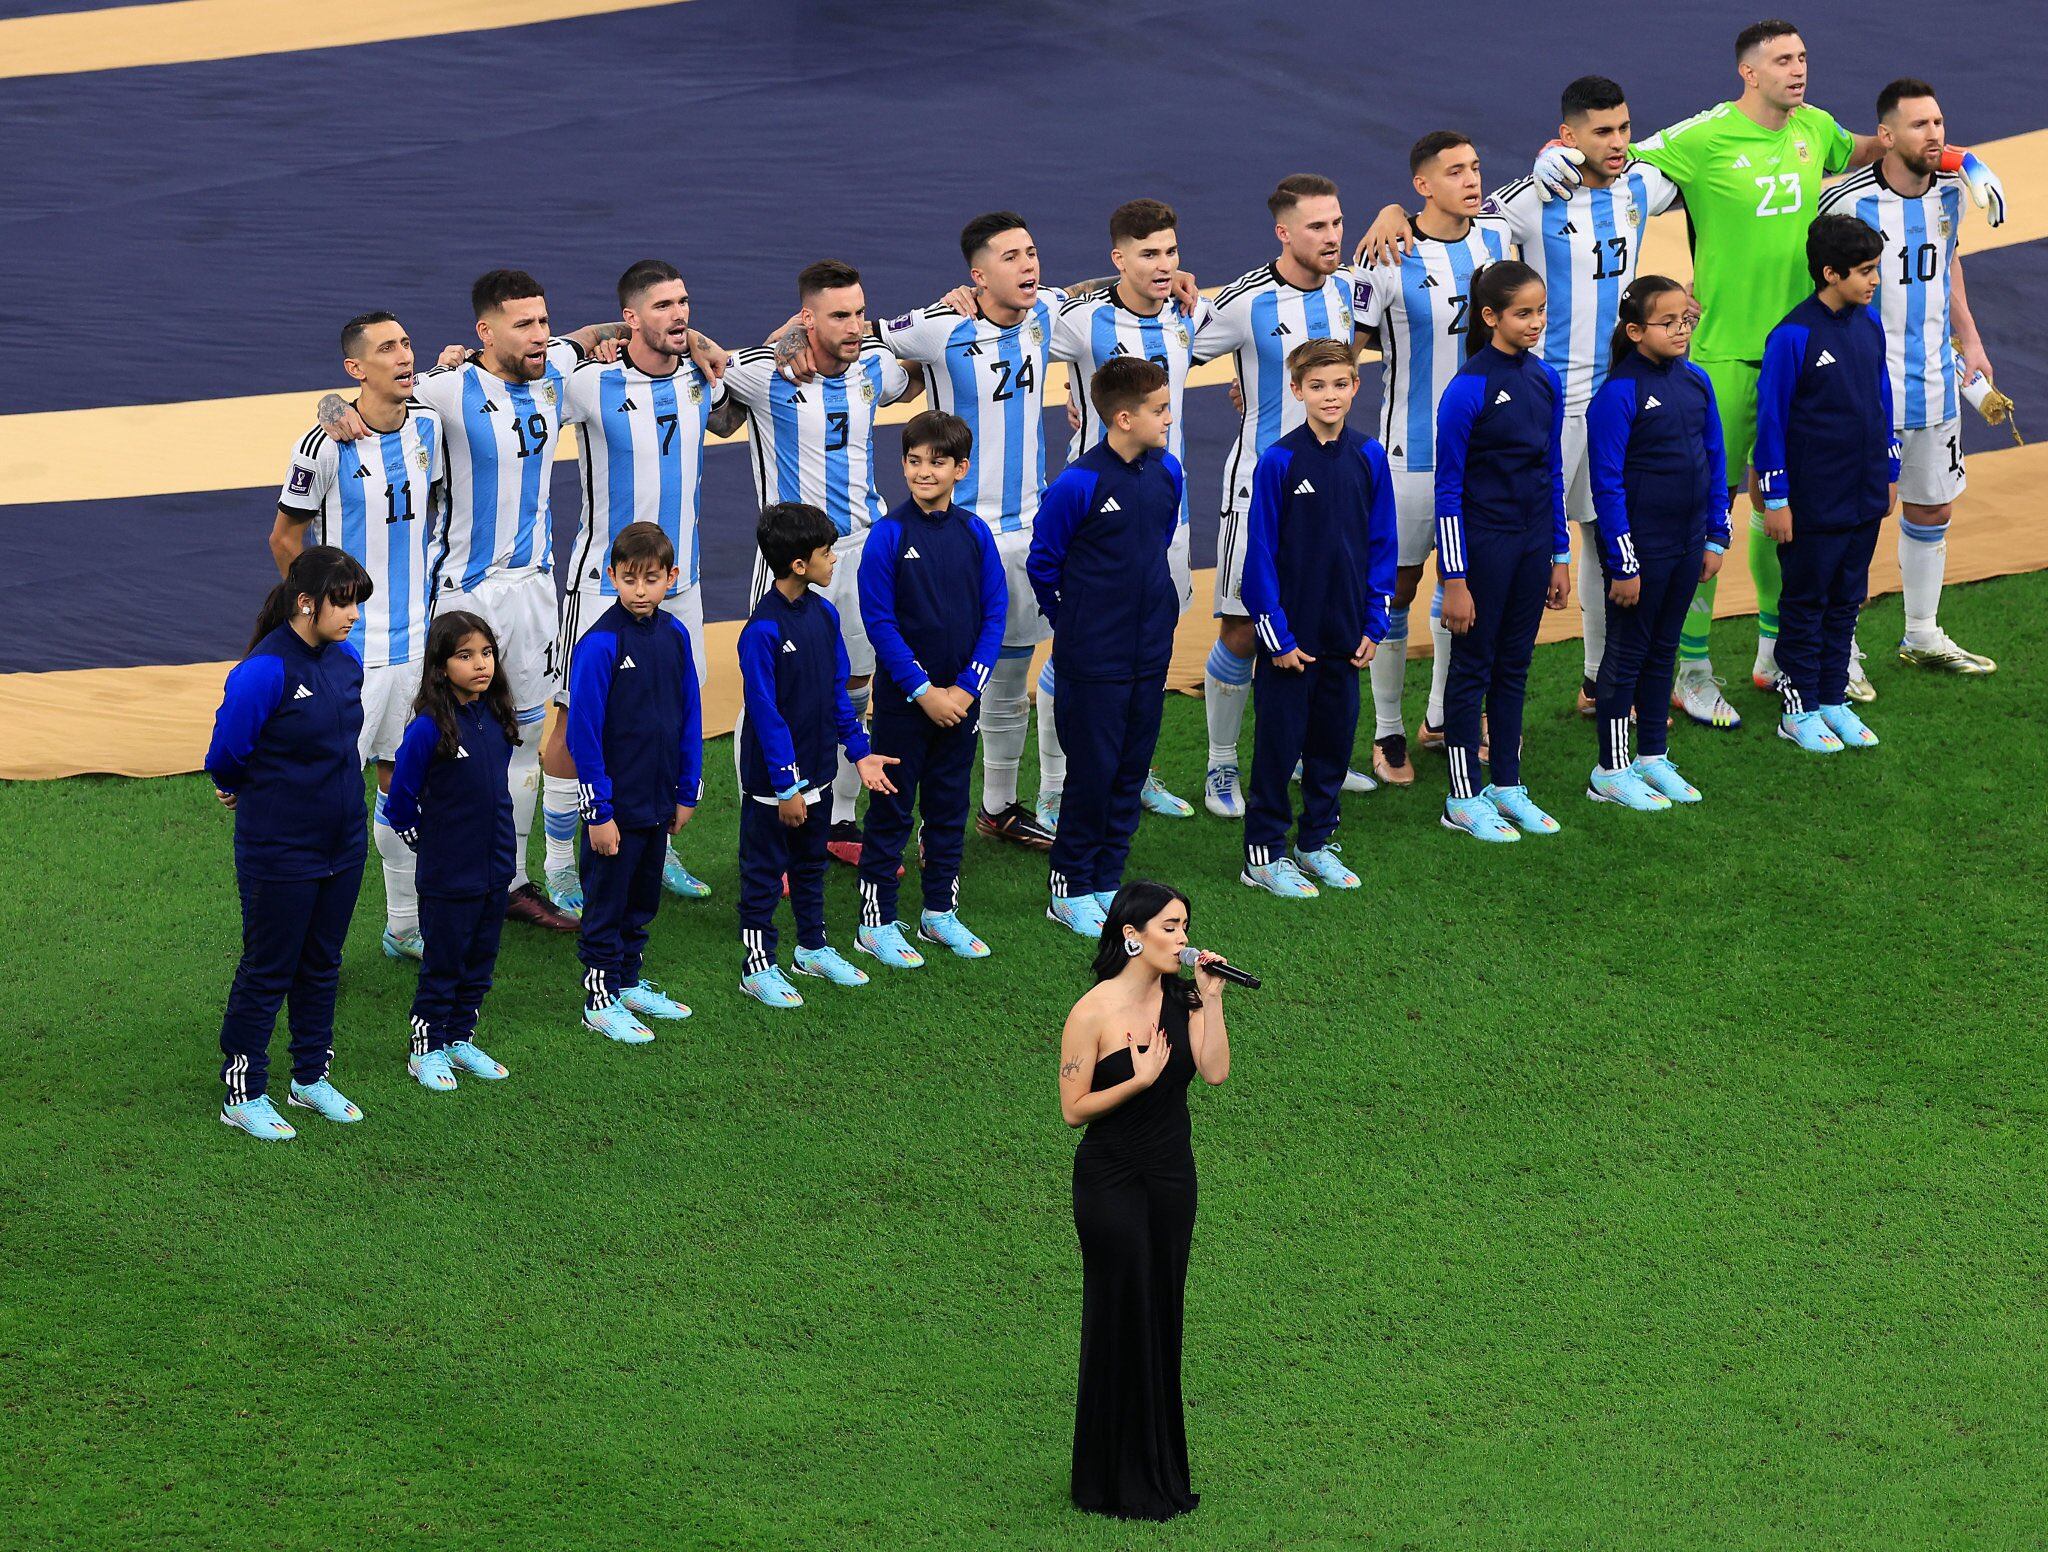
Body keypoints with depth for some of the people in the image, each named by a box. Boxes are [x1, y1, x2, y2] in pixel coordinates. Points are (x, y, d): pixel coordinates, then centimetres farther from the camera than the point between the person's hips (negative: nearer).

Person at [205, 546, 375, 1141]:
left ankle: (312, 1077, 32)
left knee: (321, 964, 18)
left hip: (342, 844, 7)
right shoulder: (264, 672, -23)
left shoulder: (346, 660, 0)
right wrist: (248, 791, 4)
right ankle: (243, 1096, 15)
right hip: (279, 851, -7)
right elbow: (225, 757, -15)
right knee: (267, 971, 4)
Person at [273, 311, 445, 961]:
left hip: (417, 635, 6)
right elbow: (285, 540, -6)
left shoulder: (428, 426, 3)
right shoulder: (326, 445, -16)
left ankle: (405, 927, 25)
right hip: (352, 647, -6)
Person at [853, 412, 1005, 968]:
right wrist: (923, 691, -14)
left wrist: (967, 689, -7)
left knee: (949, 806, 13)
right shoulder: (889, 535, -11)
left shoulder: (974, 533, 0)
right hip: (903, 697, -4)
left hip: (959, 697, 4)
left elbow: (995, 614, 2)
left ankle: (940, 912, 25)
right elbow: (879, 620, -12)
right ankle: (876, 923, 9)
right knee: (891, 808, 3)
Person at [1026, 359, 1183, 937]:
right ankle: (1070, 889, 14)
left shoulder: (1167, 472, 1)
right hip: (1092, 660, -6)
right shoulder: (1077, 484, -18)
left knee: (1131, 772, 11)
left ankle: (1107, 882, 22)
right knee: (1093, 773, 0)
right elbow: (1043, 563, -6)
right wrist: (1075, 624, 3)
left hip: (1151, 652, 6)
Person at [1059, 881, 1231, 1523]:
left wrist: (1211, 998, -14)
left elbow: (1215, 1071, -11)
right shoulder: (1094, 1011, -14)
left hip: (1171, 1174, 5)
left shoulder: (1181, 999, 1)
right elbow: (1074, 1108, -12)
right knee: (1120, 1319, 0)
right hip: (1112, 1179, -5)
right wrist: (1138, 1080, -23)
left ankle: (1160, 1472, 21)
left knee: (1162, 1317, 11)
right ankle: (1116, 1482, 11)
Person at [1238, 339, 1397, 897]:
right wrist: (1276, 635, -10)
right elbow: (1261, 552, -9)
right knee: (1279, 740, 3)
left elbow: (1382, 544, 8)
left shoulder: (1368, 457, 0)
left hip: (1345, 635, 4)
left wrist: (1375, 622, 3)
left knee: (1335, 739, 12)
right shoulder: (1279, 462, -12)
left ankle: (1317, 843, 26)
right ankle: (1264, 853, 12)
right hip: (1291, 634, -4)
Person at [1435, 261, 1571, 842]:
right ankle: (1463, 798, 12)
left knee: (1514, 665, 14)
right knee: (1473, 667, 4)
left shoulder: (1546, 379, 3)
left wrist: (1559, 557, 12)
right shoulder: (1468, 389, -16)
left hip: (1533, 541, 6)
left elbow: (1553, 473, 12)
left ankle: (1507, 786, 23)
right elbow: (1448, 491, -13)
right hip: (1483, 542, -6)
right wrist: (1455, 580, -14)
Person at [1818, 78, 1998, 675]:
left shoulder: (1949, 190, 1)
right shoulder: (1847, 202, -18)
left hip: (1934, 378, 7)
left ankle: (1923, 636, 32)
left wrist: (1969, 337, 17)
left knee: (1932, 508, 16)